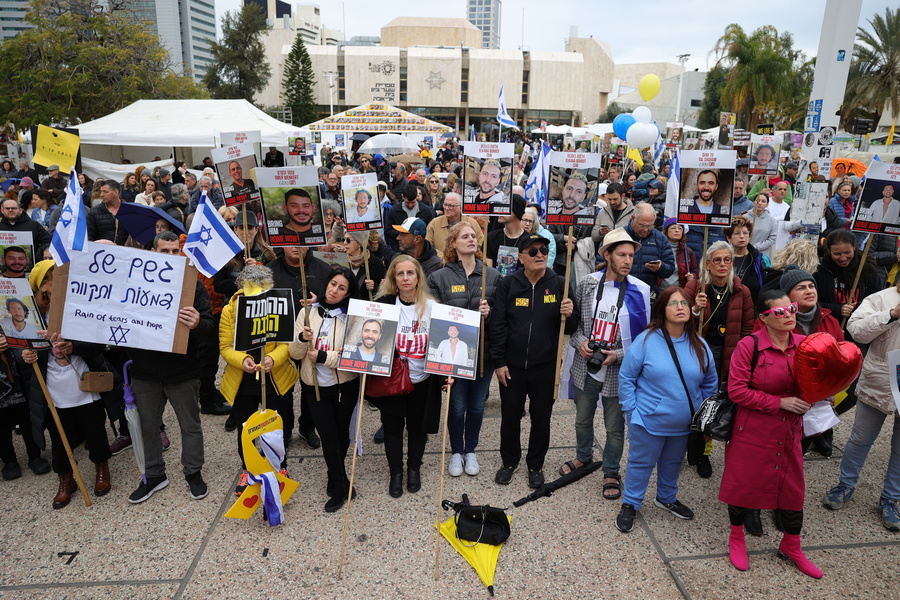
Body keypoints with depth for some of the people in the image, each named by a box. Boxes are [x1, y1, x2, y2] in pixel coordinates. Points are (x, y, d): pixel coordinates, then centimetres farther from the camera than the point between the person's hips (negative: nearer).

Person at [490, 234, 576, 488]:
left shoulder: (559, 284, -3)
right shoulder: (508, 284, -4)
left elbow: (571, 329, 3)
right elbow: (498, 325, -3)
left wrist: (569, 315, -20)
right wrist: (498, 362, -6)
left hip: (546, 366, 0)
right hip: (512, 366, 0)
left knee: (541, 418, 14)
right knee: (510, 416, 13)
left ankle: (536, 464, 34)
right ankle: (509, 461, 35)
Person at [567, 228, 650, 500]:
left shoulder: (640, 291, -10)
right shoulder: (587, 284, -3)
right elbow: (574, 320, 7)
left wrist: (618, 355, -15)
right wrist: (580, 341, -11)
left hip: (618, 372, -3)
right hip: (586, 366, 3)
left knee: (615, 427, 11)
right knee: (583, 419, 22)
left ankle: (611, 472, 34)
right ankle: (584, 457, 49)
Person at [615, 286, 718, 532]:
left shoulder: (699, 345, -3)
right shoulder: (646, 340, -15)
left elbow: (710, 383, 9)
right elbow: (626, 377, -10)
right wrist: (631, 411, -11)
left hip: (684, 424, 5)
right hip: (649, 421, -4)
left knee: (673, 463, 23)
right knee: (641, 464, 9)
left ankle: (667, 498, 46)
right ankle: (630, 505, 27)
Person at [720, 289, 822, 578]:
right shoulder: (749, 346, -15)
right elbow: (736, 390, -18)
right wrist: (780, 402, -20)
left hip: (789, 431, 5)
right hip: (751, 430, -4)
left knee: (793, 487, 13)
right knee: (743, 483, 9)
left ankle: (791, 546, 37)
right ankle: (736, 538, 34)